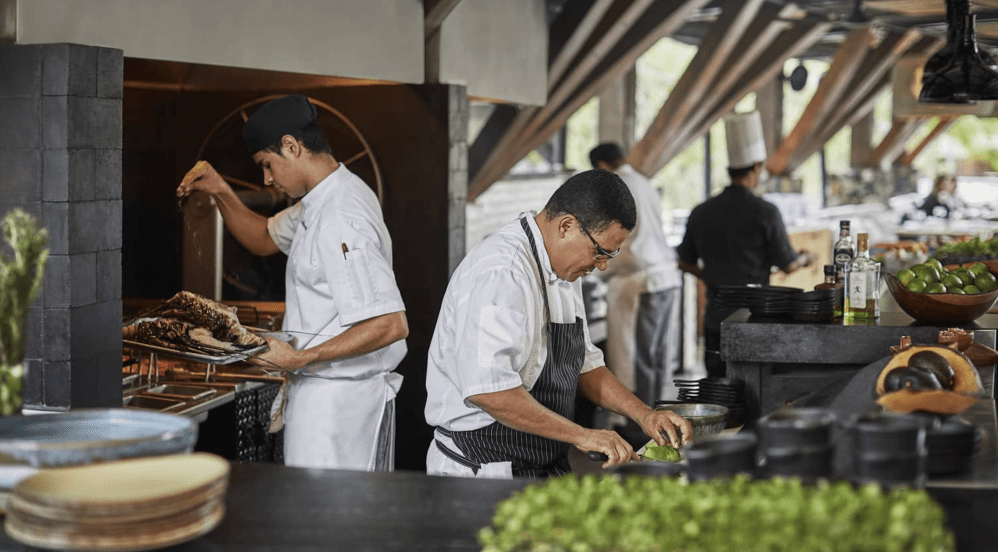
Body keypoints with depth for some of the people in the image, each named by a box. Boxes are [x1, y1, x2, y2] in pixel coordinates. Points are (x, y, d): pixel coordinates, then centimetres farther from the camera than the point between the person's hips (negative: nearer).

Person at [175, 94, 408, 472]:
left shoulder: (340, 221, -23)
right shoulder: (325, 200, 10)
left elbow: (391, 325, -29)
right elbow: (266, 238, 28)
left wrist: (300, 359, -25)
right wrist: (220, 193, 10)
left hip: (336, 403, -10)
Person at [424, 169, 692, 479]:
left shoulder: (562, 271, 14)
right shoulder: (501, 273, -20)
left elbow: (583, 363, 24)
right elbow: (487, 389, -29)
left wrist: (643, 415, 10)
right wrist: (581, 435, -22)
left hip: (545, 470, 10)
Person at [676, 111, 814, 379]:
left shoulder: (701, 213, 3)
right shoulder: (764, 212, -10)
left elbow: (686, 263, 14)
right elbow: (787, 265, -2)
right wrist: (805, 258, 21)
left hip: (716, 318, 4)